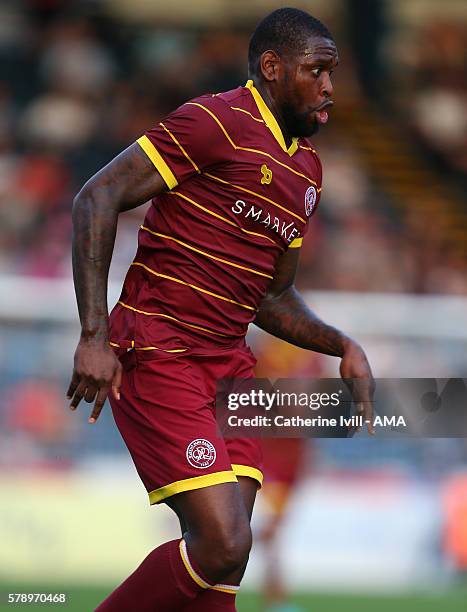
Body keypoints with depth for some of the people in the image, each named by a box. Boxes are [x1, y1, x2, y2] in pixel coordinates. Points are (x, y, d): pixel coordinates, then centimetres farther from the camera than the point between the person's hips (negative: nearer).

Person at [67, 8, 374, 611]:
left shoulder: (308, 168, 18)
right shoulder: (217, 121, -10)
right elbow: (97, 198, -15)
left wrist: (343, 347, 10)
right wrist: (94, 336, -22)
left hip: (229, 360, 8)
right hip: (156, 352, -8)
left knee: (223, 560, 0)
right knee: (222, 544, -17)